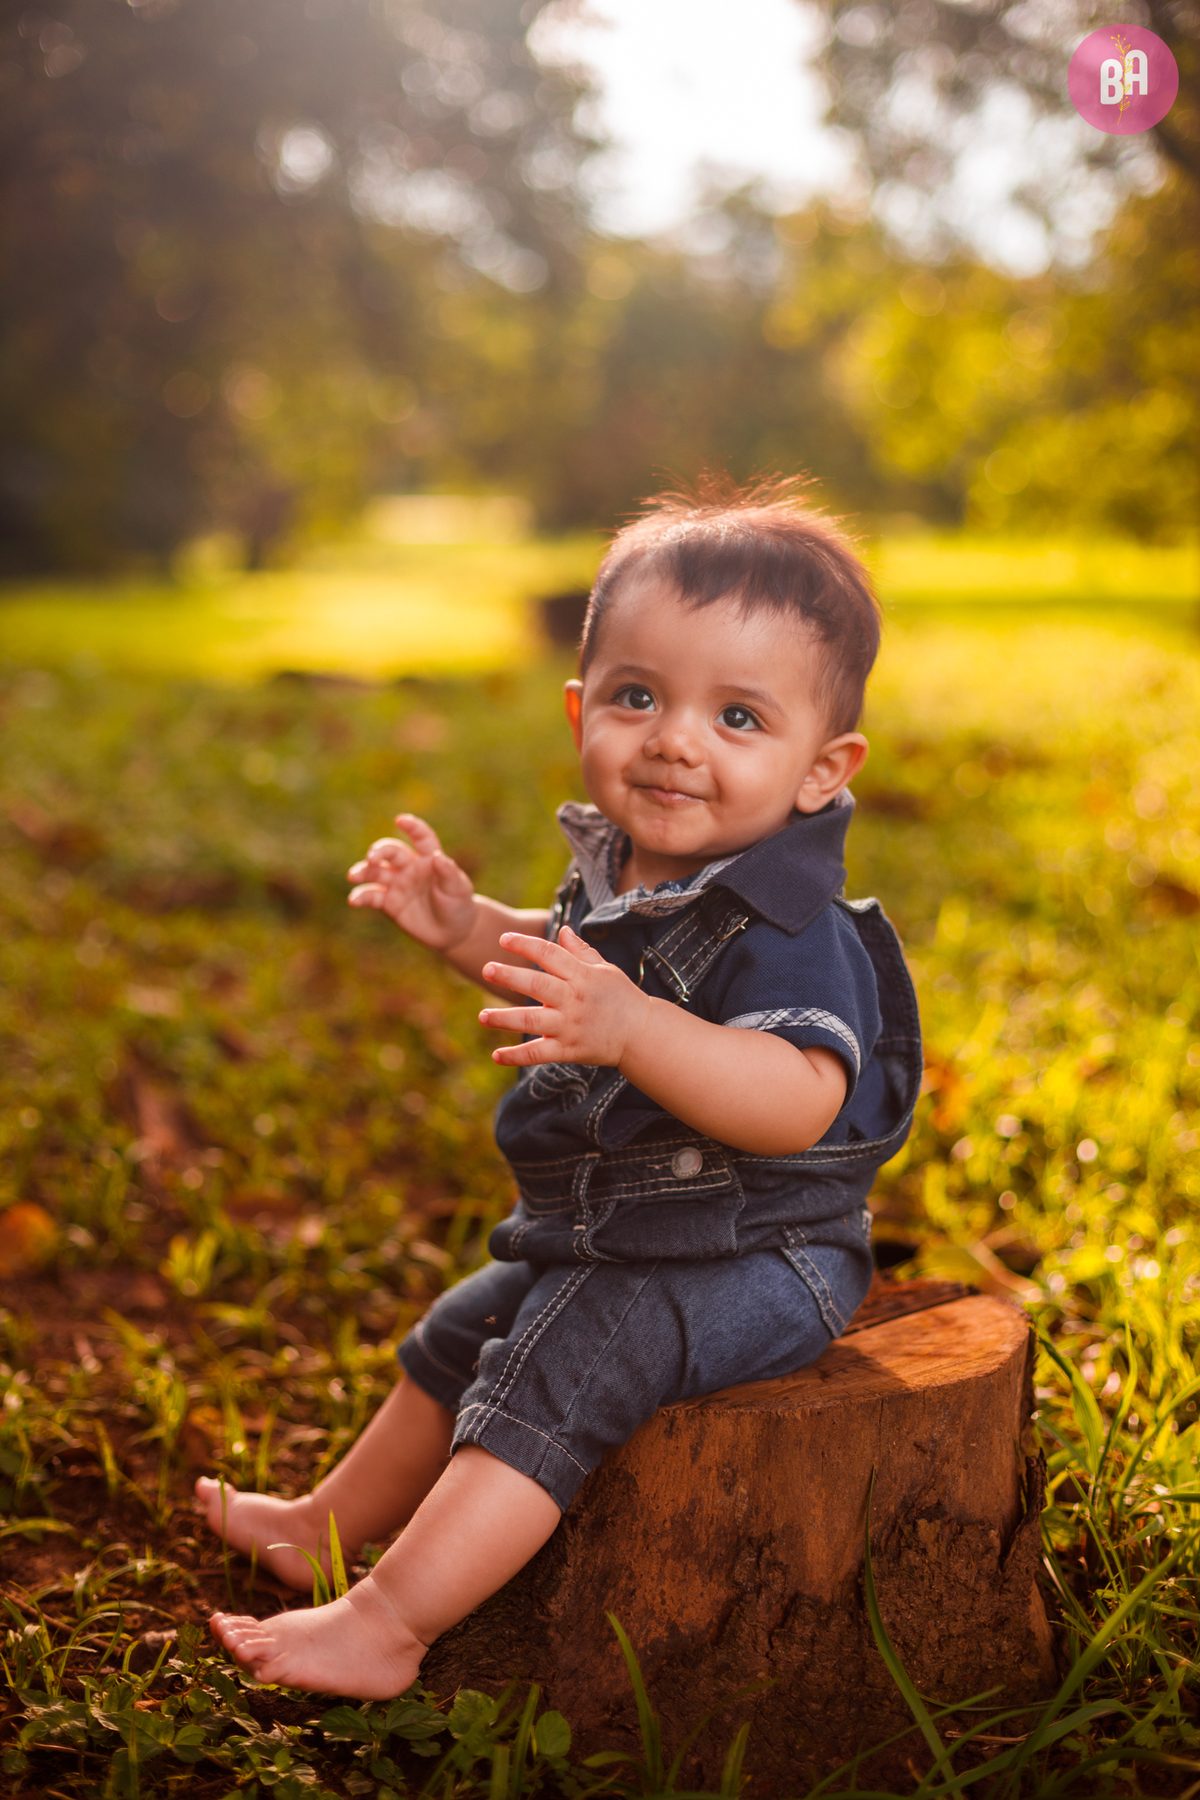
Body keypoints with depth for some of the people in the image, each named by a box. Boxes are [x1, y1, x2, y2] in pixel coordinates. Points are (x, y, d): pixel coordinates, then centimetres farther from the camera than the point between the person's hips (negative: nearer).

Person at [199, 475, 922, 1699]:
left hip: (750, 1261, -10)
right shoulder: (620, 869, 0)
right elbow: (568, 961, 21)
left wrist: (631, 1028, -55)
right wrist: (468, 927, 4)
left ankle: (386, 1622, -14)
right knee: (458, 1337, 22)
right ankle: (332, 1527, 43)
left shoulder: (786, 926, -28)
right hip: (605, 1233, 10)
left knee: (557, 1364, -25)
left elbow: (798, 1101, -42)